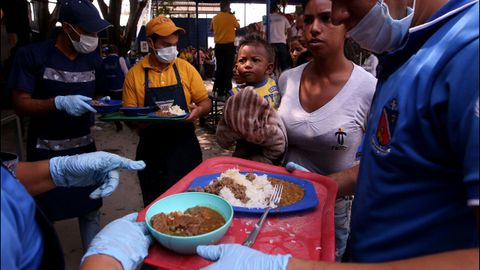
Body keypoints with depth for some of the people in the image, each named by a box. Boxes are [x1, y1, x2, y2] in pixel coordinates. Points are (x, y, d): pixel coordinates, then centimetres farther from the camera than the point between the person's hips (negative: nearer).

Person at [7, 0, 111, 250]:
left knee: (90, 209, 12)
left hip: (84, 147, 4)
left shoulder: (93, 58, 2)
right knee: (43, 214, 12)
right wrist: (60, 102, -29)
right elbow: (20, 104, -14)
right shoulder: (32, 55, -11)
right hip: (45, 151, -3)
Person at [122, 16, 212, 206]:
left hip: (185, 147, 0)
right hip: (151, 151, 0)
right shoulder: (134, 74, -1)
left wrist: (198, 110, -18)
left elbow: (206, 103, 4)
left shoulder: (186, 68, 0)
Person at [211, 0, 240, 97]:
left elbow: (211, 29, 21)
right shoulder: (231, 17, -6)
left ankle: (219, 90, 14)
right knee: (228, 68, 0)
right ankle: (227, 90, -1)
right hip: (229, 46, -4)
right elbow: (238, 27, 11)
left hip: (218, 46, 4)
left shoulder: (215, 18, 4)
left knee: (219, 68, 10)